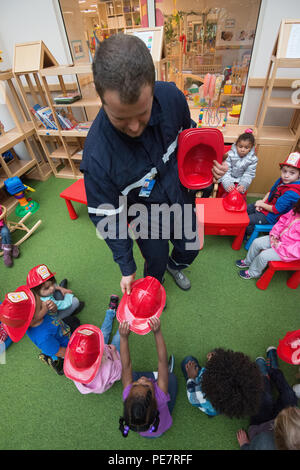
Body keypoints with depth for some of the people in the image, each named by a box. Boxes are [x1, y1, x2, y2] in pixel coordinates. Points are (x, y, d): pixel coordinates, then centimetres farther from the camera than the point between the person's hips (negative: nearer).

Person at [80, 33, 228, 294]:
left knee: (190, 249, 25)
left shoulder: (171, 97, -22)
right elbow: (108, 218, -21)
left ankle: (175, 265, 64)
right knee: (156, 263, 19)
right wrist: (126, 268, -12)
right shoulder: (97, 157, -34)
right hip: (146, 217, -3)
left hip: (179, 199, 4)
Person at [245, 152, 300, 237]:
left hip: (271, 216, -8)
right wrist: (262, 201, -3)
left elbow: (276, 210, -27)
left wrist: (261, 204, -14)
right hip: (265, 205, 9)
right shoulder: (281, 180, -6)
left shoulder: (292, 193, -31)